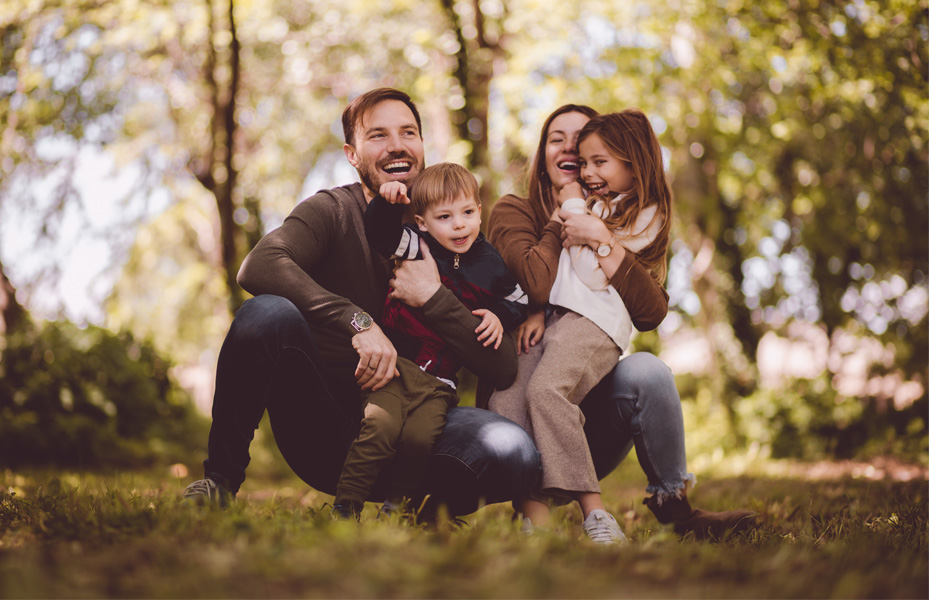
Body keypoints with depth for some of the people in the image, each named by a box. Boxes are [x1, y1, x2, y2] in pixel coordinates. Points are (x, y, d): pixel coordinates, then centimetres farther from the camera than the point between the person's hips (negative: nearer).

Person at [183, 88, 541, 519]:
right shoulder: (333, 210, 1)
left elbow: (503, 370, -3)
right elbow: (259, 265, -23)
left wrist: (433, 298, -16)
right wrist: (358, 321, -32)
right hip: (321, 430, -1)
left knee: (514, 451, -28)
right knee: (268, 313, -28)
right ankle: (220, 479, -9)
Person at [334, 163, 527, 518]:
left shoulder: (491, 266, 9)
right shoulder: (416, 247, 0)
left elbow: (518, 301, 23)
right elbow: (378, 232, -13)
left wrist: (499, 316, 4)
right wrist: (387, 202, -30)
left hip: (439, 381, 2)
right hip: (396, 362, -2)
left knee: (420, 436, -20)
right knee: (381, 426, -23)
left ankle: (399, 501, 6)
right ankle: (345, 508, -11)